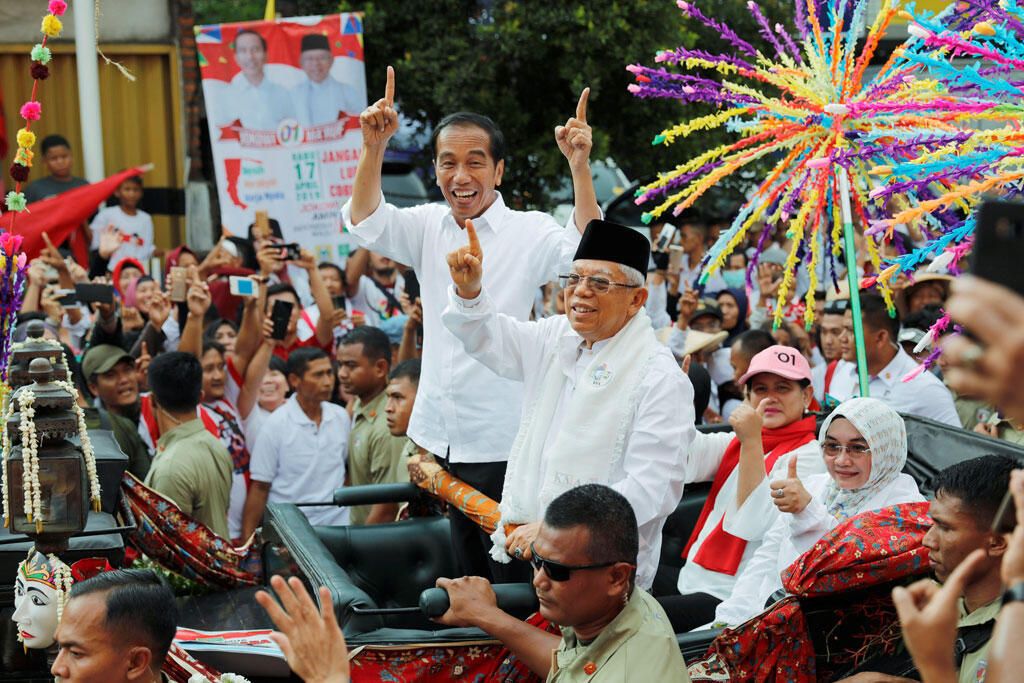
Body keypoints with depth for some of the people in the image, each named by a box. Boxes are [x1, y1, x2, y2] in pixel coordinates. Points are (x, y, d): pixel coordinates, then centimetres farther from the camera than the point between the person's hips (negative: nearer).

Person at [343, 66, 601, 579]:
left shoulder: (529, 233, -8)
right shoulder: (429, 226, 6)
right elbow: (365, 224, -5)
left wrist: (580, 167, -35)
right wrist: (374, 147, -21)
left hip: (503, 441, -5)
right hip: (440, 436, 5)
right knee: (465, 573, 17)